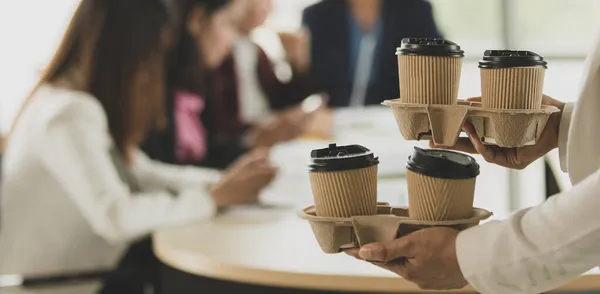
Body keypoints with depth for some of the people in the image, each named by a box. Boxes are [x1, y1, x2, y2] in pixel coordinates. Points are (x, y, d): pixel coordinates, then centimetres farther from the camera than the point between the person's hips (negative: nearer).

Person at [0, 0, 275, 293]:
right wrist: (217, 197, -22)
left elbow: (140, 174, 15)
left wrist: (225, 180, 1)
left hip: (75, 270, 9)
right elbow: (115, 216, -31)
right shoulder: (69, 113, -23)